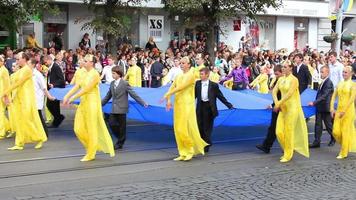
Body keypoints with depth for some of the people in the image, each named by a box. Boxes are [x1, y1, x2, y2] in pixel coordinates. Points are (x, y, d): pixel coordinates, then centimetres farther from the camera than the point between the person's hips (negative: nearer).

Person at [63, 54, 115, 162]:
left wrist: (72, 98, -18)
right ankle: (92, 146, 24)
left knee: (92, 129, 0)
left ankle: (91, 154, 10)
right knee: (78, 129, 6)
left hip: (92, 103, -8)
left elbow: (86, 89, -19)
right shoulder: (85, 74, 13)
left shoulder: (95, 74, -13)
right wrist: (67, 96, -3)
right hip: (83, 103, 8)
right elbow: (77, 86, 8)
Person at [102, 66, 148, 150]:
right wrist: (100, 104, 22)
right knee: (111, 123, -2)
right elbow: (108, 96, 20)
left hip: (121, 108, -5)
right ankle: (120, 138, 21)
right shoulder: (112, 84, 10)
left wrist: (143, 103, -13)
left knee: (121, 126, 1)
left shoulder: (125, 84, -8)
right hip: (114, 109, 5)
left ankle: (120, 143, 14)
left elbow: (133, 94, -9)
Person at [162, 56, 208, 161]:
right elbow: (172, 87, 8)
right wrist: (168, 100, -7)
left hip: (187, 104, -7)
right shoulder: (179, 76, 15)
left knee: (186, 128, -9)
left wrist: (167, 95, -16)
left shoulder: (191, 75, -6)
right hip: (178, 104, 7)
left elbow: (181, 87, -16)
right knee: (178, 129, 5)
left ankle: (191, 150, 10)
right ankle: (183, 153, 12)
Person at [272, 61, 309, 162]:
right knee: (279, 132, 2)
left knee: (288, 131, -2)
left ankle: (288, 155, 11)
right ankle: (287, 151, 23)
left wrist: (279, 103, -19)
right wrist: (276, 103, -11)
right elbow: (274, 91, 5)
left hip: (292, 107, -6)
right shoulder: (281, 79, 9)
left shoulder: (294, 79, -11)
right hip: (282, 108, 6)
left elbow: (289, 94, -20)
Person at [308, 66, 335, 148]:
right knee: (318, 124, 4)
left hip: (325, 107, -7)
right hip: (319, 107, 8)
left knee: (328, 124, 8)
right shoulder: (322, 82, 10)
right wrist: (315, 103, 11)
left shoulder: (329, 83, -17)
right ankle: (316, 142, 6)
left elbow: (324, 96, -24)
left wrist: (314, 102, -30)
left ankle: (333, 139, 29)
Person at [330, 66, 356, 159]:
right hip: (338, 109, 5)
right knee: (336, 131, 1)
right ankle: (346, 146, 26)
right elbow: (334, 96, 10)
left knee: (345, 131, -1)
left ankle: (344, 153, 11)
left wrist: (344, 111, -18)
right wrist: (332, 109, -1)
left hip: (348, 110, -5)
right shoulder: (340, 84, 10)